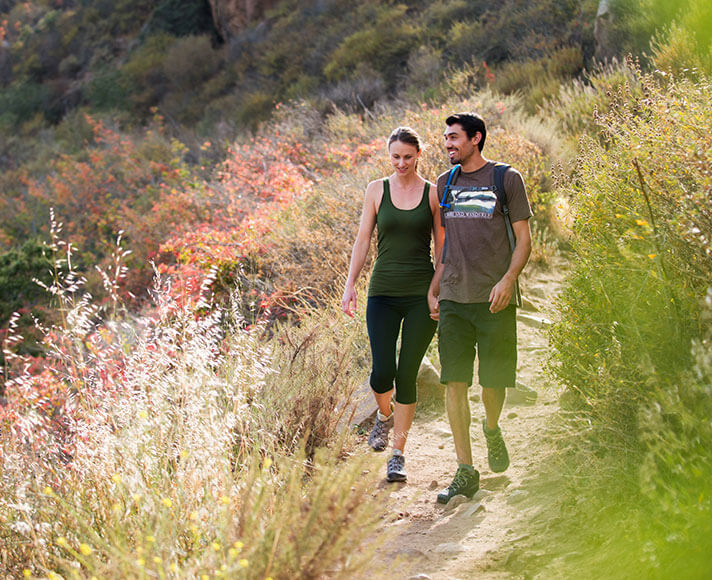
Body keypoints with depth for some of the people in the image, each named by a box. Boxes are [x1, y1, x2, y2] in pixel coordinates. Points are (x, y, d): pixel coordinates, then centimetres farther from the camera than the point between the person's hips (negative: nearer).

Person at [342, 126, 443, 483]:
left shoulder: (432, 193, 3)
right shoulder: (377, 190, 6)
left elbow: (441, 247, 6)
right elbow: (363, 240, 8)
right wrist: (350, 285, 0)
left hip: (421, 294, -1)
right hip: (383, 292, 1)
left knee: (407, 375, -2)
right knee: (381, 373, -8)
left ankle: (398, 454, 10)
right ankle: (385, 414, 28)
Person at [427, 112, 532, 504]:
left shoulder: (506, 179, 1)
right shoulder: (445, 184, 14)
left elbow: (523, 239, 0)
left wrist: (508, 280, -15)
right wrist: (433, 291, 13)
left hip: (494, 299, -3)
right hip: (453, 299, 3)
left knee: (494, 380, 2)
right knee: (454, 382, -4)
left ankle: (492, 430, 36)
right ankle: (465, 472, 0)